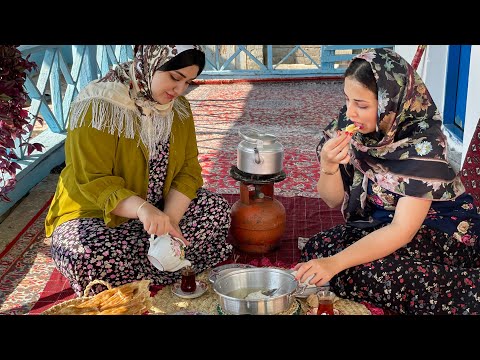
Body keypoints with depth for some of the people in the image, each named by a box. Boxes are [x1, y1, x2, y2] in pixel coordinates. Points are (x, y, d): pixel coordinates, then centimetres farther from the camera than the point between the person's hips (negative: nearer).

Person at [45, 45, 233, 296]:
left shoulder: (178, 107, 0)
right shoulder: (98, 106, -20)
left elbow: (188, 169, -3)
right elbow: (93, 181, -25)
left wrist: (170, 218, -21)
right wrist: (141, 208, -42)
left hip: (161, 209, 6)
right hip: (95, 214, -5)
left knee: (219, 210, -14)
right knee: (86, 257, -36)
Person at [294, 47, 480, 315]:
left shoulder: (423, 142, -25)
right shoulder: (349, 124, -11)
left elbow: (402, 231, -28)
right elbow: (335, 201, -3)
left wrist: (335, 262, -38)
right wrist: (328, 167, -24)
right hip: (376, 226, 7)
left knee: (356, 269, -30)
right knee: (317, 249, -21)